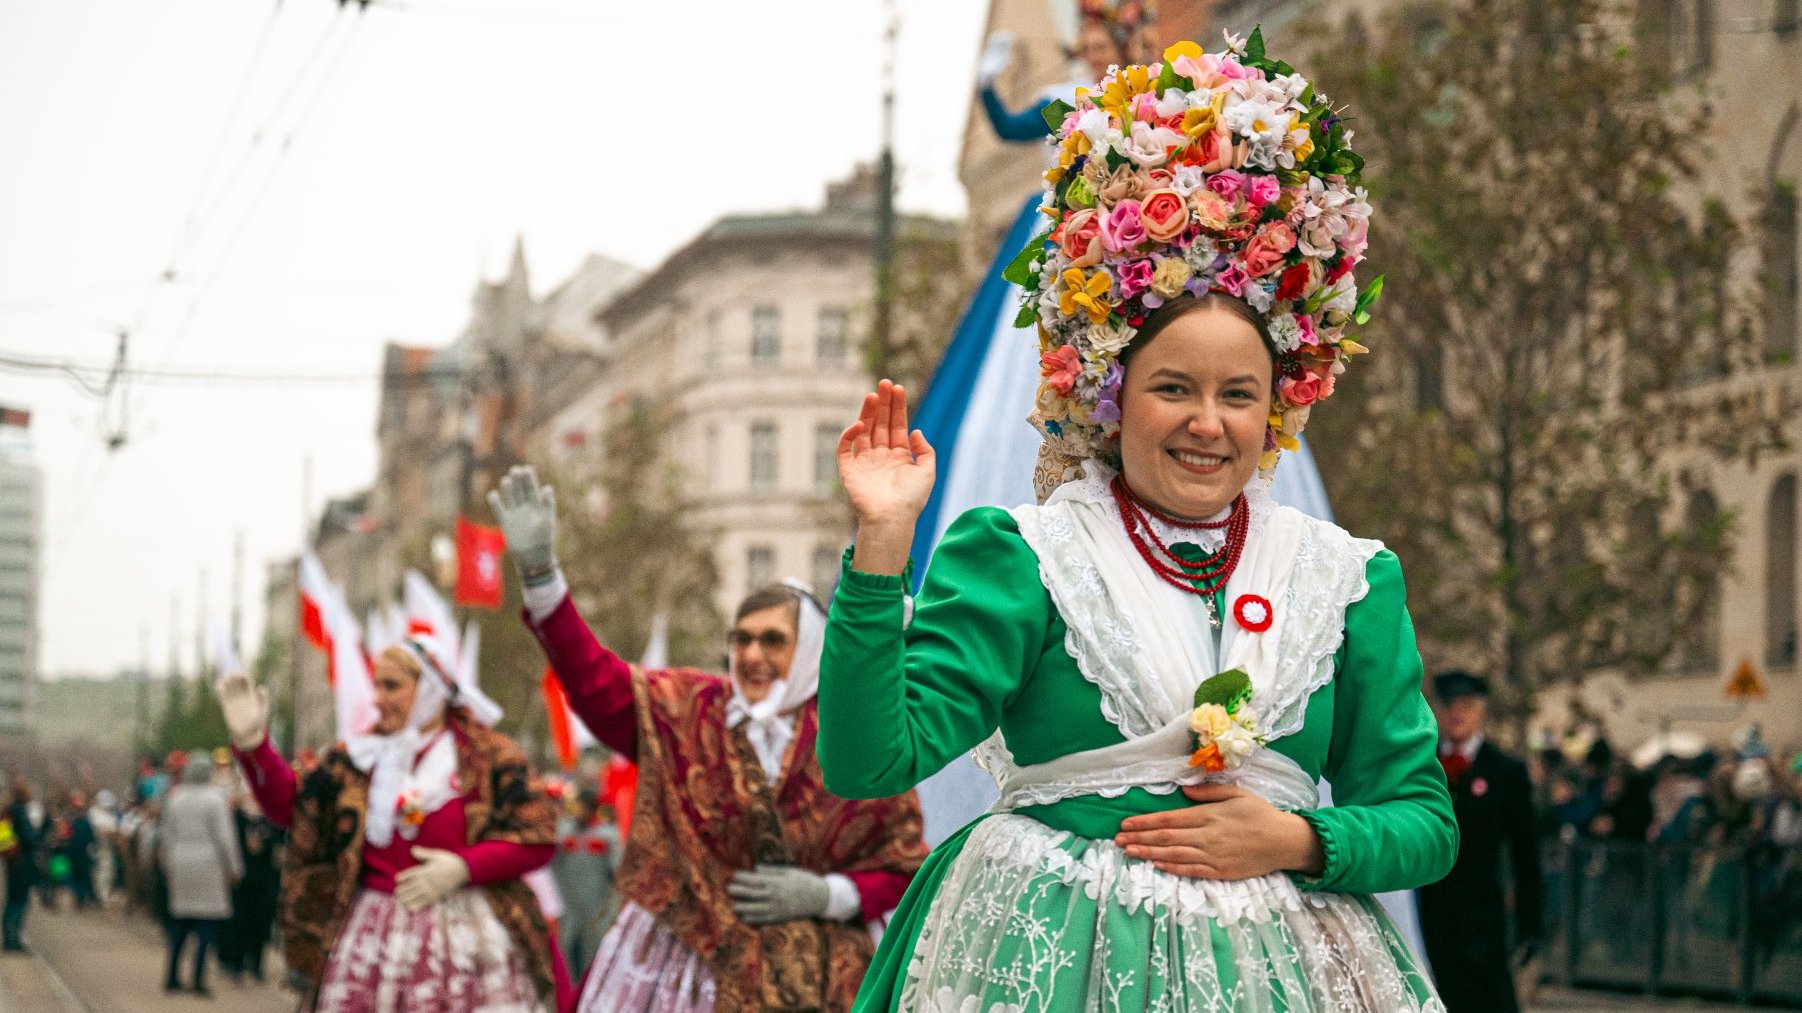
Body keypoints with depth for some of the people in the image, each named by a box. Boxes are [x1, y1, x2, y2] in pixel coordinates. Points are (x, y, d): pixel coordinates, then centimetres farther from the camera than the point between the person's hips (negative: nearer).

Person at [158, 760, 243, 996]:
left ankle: (172, 977, 12)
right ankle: (198, 979, -8)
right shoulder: (215, 799, -6)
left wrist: (169, 867, 21)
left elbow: (166, 835, 12)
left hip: (180, 864, 5)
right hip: (209, 864, -5)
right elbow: (223, 837, -9)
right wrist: (233, 866, -2)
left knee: (179, 924, 11)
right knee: (206, 925, -2)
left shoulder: (174, 800, 8)